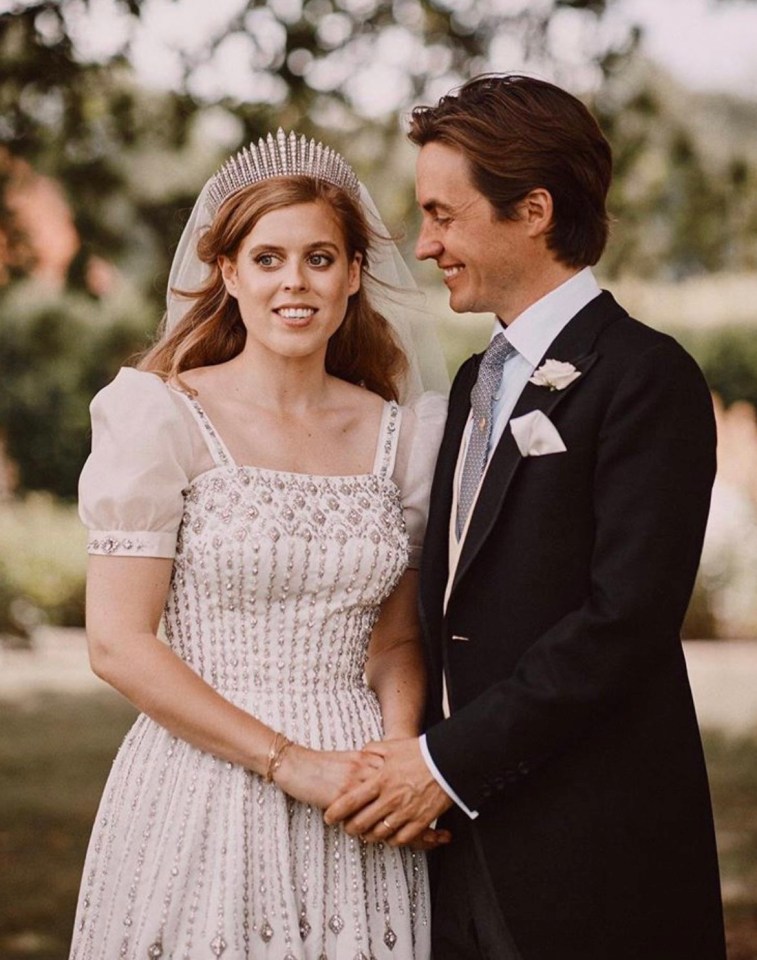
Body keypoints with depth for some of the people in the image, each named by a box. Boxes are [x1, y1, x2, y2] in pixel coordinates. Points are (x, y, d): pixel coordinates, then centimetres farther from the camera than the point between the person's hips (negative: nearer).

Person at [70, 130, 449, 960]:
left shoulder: (395, 434, 7)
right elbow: (118, 644, -9)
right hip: (206, 791, -3)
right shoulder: (164, 417, -5)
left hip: (357, 806, 4)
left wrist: (400, 759, -8)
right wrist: (291, 763, -14)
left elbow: (397, 639, 12)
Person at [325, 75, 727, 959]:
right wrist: (413, 755, 2)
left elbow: (627, 616, -18)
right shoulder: (479, 381, 17)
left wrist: (453, 760, -16)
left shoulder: (644, 376, -10)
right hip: (467, 839, 7)